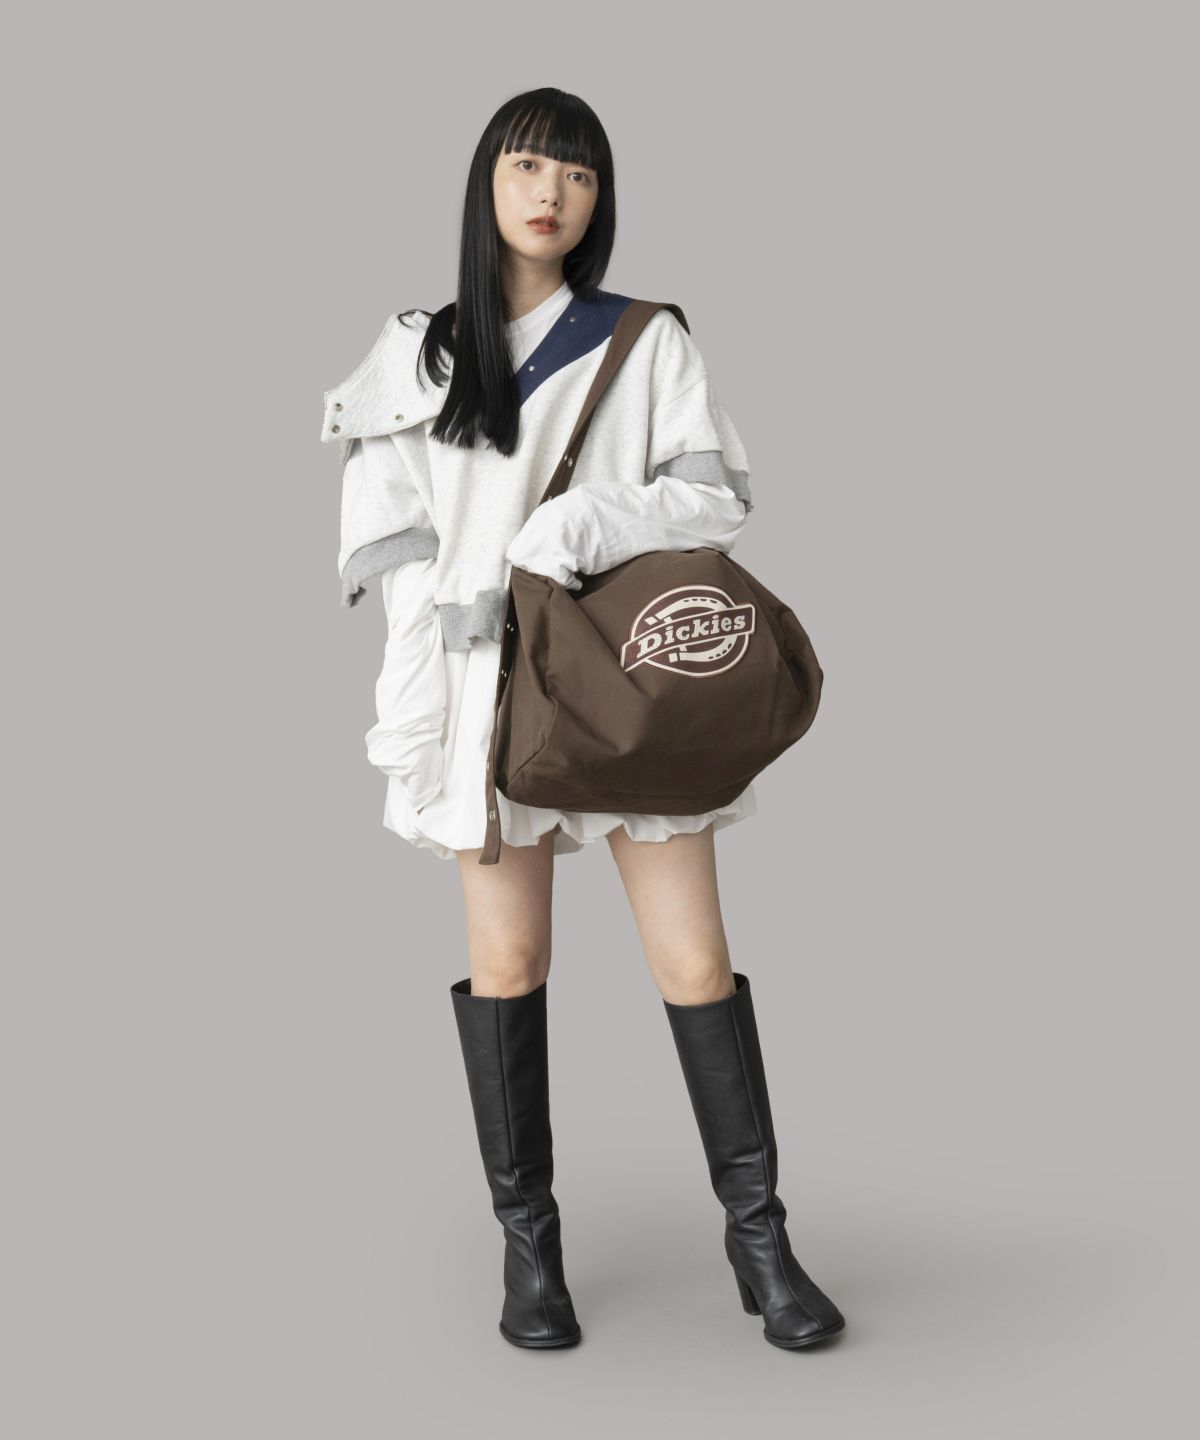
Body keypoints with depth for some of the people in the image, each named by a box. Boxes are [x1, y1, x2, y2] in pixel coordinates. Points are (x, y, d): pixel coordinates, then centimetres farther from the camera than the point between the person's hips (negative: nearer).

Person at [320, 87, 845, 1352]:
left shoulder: (648, 344, 6)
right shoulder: (417, 354, 10)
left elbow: (718, 494, -4)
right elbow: (381, 537, 5)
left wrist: (579, 529, -18)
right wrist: (448, 606, -13)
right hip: (485, 684, 1)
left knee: (694, 957, -3)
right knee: (506, 958, 4)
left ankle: (757, 1235, 9)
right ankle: (528, 1243, 15)